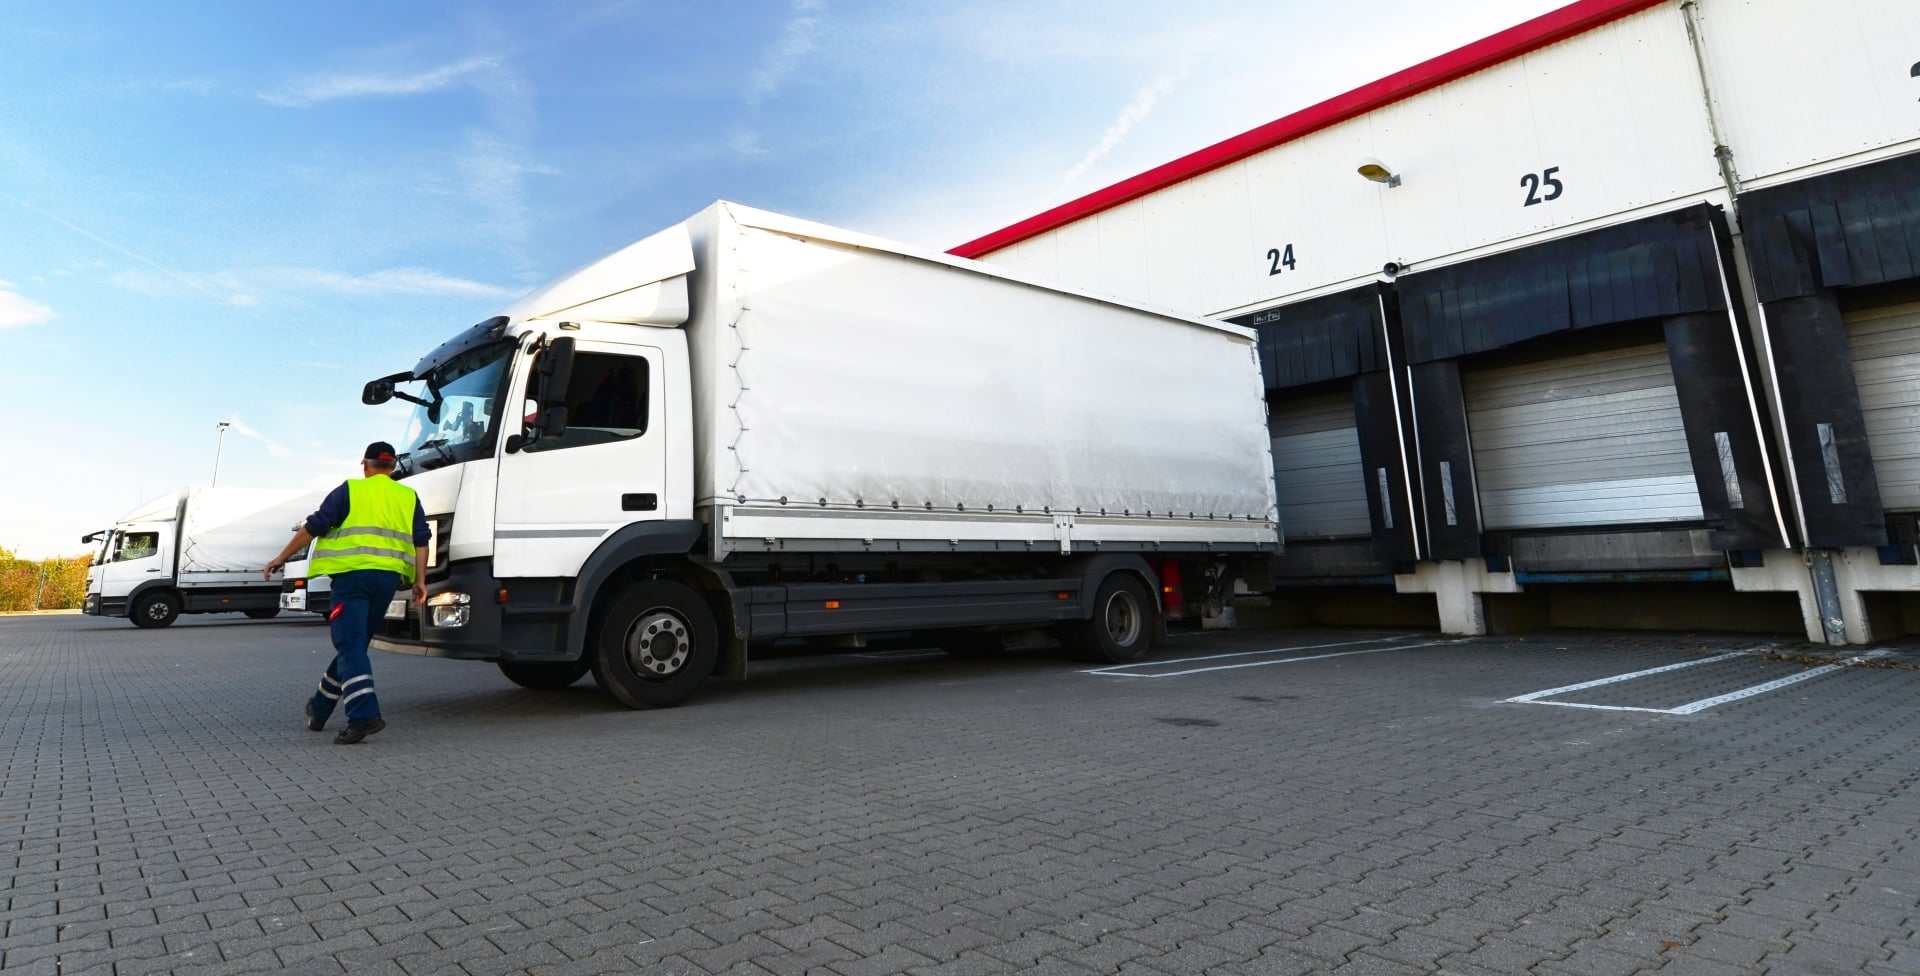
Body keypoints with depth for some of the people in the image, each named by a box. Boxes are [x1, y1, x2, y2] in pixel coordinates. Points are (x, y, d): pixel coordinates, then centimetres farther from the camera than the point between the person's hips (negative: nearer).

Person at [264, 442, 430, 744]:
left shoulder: (349, 490, 5)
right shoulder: (409, 497, 15)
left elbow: (314, 527, 2)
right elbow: (421, 541, 7)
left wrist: (282, 557, 11)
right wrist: (420, 580, 7)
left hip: (353, 574, -4)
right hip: (389, 577, 4)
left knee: (350, 646, -7)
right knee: (353, 644, 16)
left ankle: (364, 714, -22)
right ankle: (319, 710, 29)